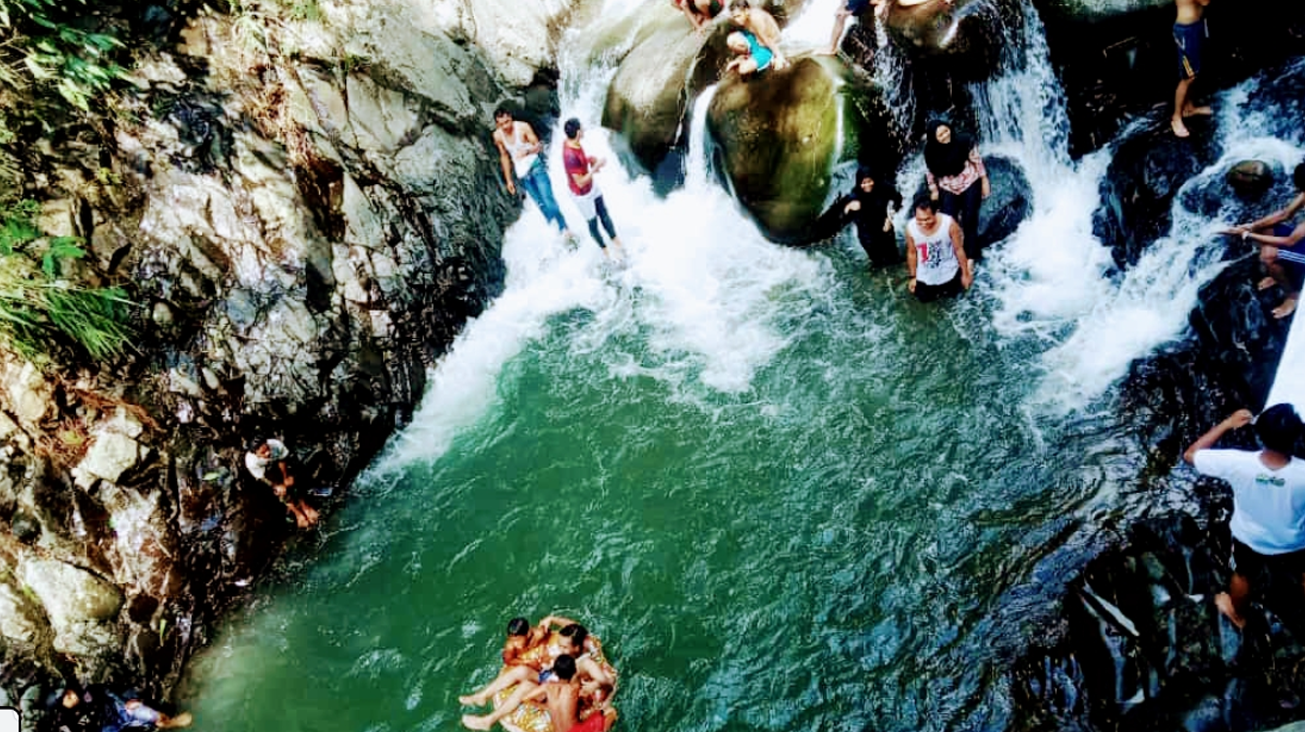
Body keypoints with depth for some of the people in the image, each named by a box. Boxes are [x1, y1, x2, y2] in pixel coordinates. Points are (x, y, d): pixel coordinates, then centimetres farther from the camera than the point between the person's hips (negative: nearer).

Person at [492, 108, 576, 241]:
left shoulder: (523, 127, -17)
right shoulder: (497, 136, -6)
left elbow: (538, 146, -11)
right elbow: (504, 157, 7)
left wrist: (527, 151, -34)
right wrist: (508, 180, 10)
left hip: (536, 166, -4)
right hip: (522, 173, 4)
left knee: (547, 198, -14)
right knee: (540, 204, 7)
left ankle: (564, 229, -6)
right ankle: (560, 231, 18)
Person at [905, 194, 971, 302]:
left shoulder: (949, 223, -32)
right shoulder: (911, 228, -26)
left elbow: (959, 249, -16)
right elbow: (912, 253, -7)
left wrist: (965, 274, -6)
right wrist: (913, 277, 4)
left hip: (948, 271, -1)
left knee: (951, 293, 19)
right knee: (924, 298, 16)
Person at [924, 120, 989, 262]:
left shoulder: (964, 141, -22)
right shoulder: (930, 150, -16)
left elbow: (977, 160, -11)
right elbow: (929, 171, 0)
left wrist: (984, 181, -7)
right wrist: (933, 190, 5)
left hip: (970, 184, -2)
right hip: (948, 188, 2)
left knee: (969, 221, 4)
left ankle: (970, 257, 13)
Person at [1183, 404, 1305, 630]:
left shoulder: (1237, 463, -36)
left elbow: (1190, 454, -21)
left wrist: (1227, 423, -18)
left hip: (1249, 540, 1)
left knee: (1243, 576, 32)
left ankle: (1238, 614, 59)